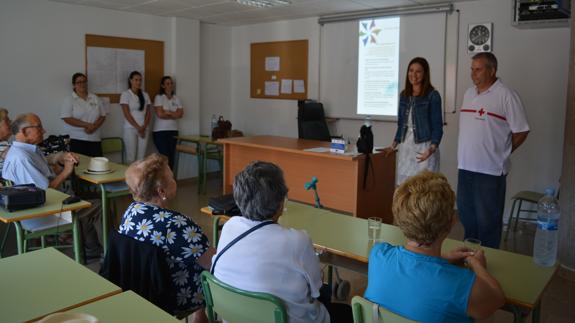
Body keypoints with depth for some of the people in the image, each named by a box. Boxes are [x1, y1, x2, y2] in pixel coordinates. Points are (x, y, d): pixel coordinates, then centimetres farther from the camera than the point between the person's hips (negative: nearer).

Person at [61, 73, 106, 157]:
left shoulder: (95, 98, 12)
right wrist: (87, 125, -15)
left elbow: (102, 116, 9)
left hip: (95, 140, 3)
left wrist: (94, 126, -10)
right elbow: (67, 118, -9)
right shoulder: (69, 100, 1)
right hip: (77, 140, -3)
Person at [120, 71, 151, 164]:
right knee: (131, 157, -3)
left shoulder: (145, 95, 11)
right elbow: (126, 114, -8)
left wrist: (144, 127, -7)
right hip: (130, 129, -3)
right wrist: (138, 127, -12)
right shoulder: (125, 94, -1)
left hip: (144, 129, 4)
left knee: (141, 157, 2)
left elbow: (148, 113, 7)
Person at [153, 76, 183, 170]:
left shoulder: (176, 98, 12)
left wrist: (168, 112, -10)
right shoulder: (159, 97, -2)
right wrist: (173, 115, -2)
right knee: (165, 156, -9)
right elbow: (160, 114, -13)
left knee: (171, 157, 4)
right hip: (161, 131, -5)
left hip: (173, 130, 5)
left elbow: (180, 114, 0)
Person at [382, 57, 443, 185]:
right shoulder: (404, 95, 11)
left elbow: (437, 126, -8)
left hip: (424, 147, -5)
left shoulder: (433, 95, -5)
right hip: (405, 146, 5)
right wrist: (393, 146, 15)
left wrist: (431, 149, -21)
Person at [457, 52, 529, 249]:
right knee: (466, 215, 18)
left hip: (491, 170, -7)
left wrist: (502, 153, 0)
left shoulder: (506, 96, -11)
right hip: (465, 166, 7)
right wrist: (466, 154, 13)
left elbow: (521, 131, -8)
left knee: (488, 220, 4)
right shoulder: (469, 93, 11)